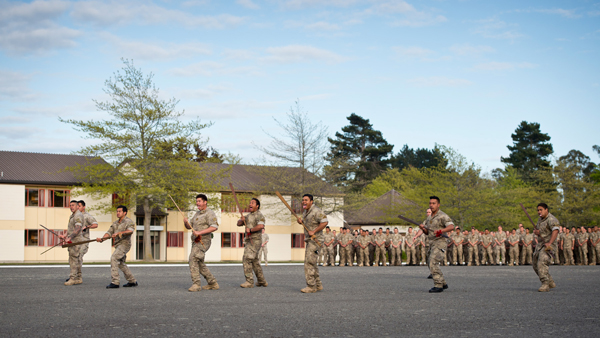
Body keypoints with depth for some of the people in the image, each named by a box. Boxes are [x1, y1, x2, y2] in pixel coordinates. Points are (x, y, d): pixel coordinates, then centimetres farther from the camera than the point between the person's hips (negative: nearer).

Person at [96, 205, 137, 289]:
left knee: (114, 258, -23)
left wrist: (118, 233, -36)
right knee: (121, 264, 14)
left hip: (124, 244, -9)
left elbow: (130, 231, -25)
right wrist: (102, 239, -12)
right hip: (118, 245, 9)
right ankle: (132, 281, 26)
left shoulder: (129, 221, -5)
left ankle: (115, 282, -26)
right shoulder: (115, 223, 18)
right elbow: (109, 233, 8)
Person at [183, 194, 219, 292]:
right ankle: (213, 284, 22)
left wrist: (200, 232, -28)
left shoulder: (210, 213, -9)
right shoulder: (197, 214, 18)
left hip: (203, 242, -10)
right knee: (200, 264, 14)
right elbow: (189, 227, 19)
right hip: (195, 242, 10)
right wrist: (186, 222, -4)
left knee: (193, 259, -22)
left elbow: (214, 227, -24)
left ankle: (196, 284, -24)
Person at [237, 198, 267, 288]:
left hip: (255, 241, -9)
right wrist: (242, 220, -7)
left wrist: (250, 230, -19)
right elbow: (239, 224, 14)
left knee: (246, 259, -16)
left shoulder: (259, 215, -11)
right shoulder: (249, 216, 17)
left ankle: (249, 282, -16)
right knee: (255, 262, 15)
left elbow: (261, 226, -29)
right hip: (248, 241, 9)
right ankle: (262, 281, 24)